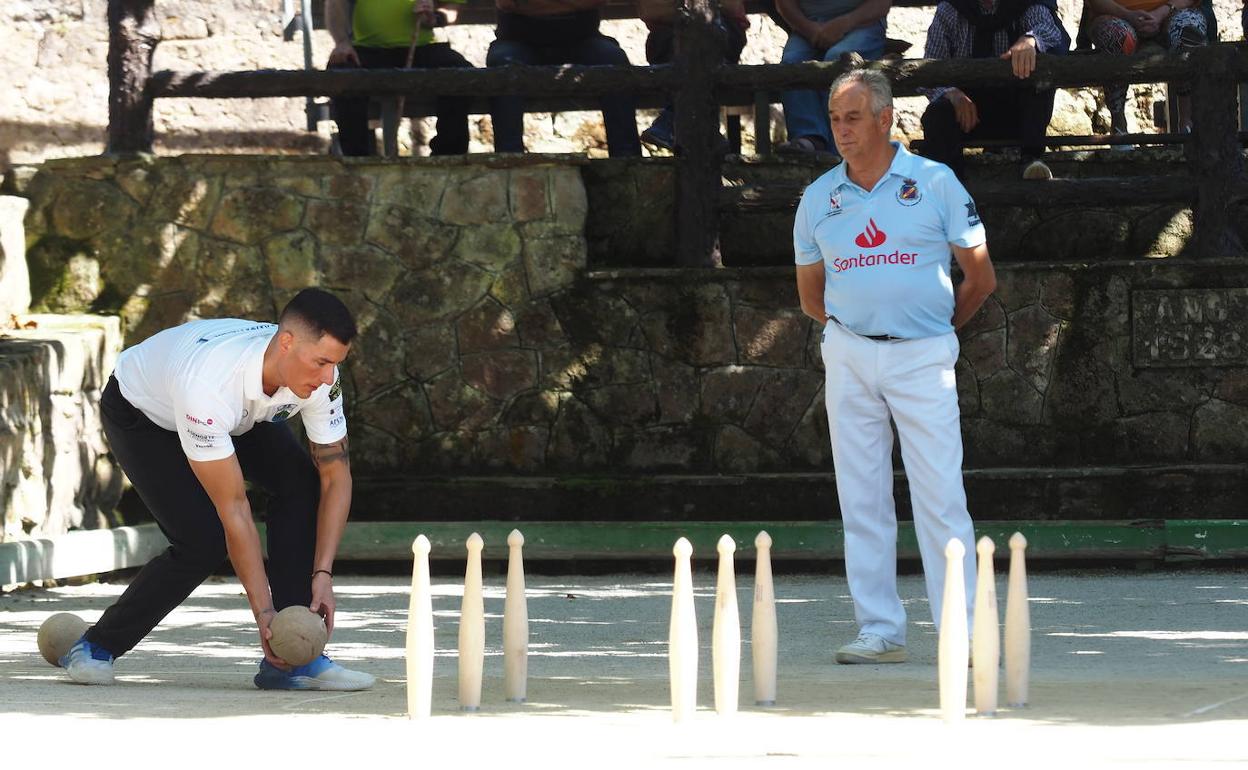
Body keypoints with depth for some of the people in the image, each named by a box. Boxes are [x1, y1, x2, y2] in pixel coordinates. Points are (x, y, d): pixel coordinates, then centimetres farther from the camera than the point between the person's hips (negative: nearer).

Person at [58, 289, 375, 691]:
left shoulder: (319, 374, -29)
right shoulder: (208, 385, -45)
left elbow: (336, 476, -18)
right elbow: (234, 510, -40)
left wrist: (322, 575, -27)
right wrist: (263, 611, -37)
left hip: (239, 412, 6)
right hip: (141, 412, -6)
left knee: (302, 483, -19)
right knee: (203, 541, -21)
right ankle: (97, 647, 0)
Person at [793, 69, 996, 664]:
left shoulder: (935, 182, 0)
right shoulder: (818, 198, 9)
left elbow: (980, 277, 6)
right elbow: (810, 296, 19)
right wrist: (856, 326, 13)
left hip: (923, 358, -3)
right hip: (848, 358, 3)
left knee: (940, 496, -8)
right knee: (861, 500, 2)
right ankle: (880, 631, 6)